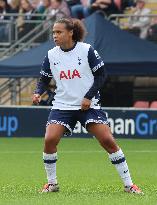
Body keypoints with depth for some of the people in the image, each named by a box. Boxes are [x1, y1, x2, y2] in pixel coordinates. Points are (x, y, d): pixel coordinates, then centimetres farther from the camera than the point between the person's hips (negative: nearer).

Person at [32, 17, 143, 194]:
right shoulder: (51, 55, 2)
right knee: (49, 140, -18)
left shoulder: (87, 50, -7)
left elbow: (101, 75, -3)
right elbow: (44, 79, 12)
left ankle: (128, 184, 0)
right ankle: (52, 183, 1)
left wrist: (89, 96, -12)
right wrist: (38, 92, -9)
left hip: (88, 105, -2)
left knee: (108, 141, -11)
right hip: (62, 105, 2)